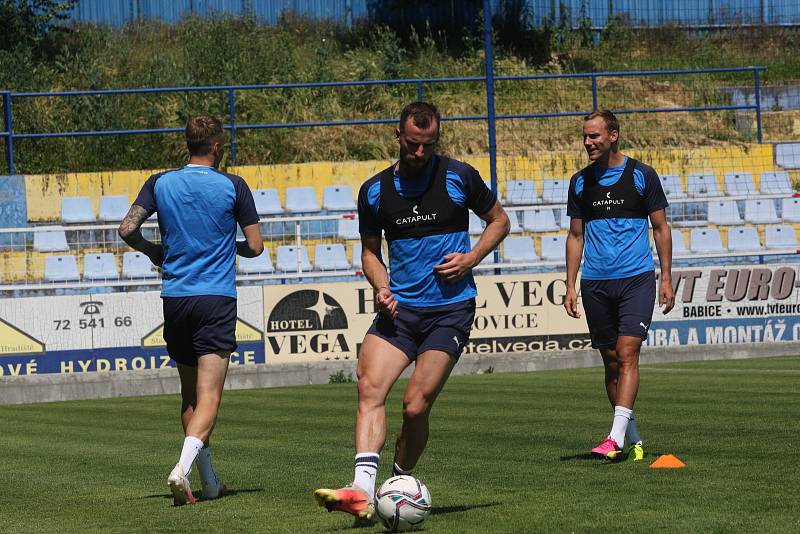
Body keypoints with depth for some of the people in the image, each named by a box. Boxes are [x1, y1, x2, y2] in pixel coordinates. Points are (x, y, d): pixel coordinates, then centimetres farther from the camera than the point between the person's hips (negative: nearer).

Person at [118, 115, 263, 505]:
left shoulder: (160, 184, 5)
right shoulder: (232, 186, -2)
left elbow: (127, 229, -2)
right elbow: (255, 246, 1)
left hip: (175, 297, 3)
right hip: (217, 299, -3)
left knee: (190, 394, 15)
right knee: (208, 396, -8)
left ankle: (209, 482, 19)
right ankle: (183, 468, -30)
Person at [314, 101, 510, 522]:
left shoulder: (459, 178, -1)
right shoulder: (374, 191, 6)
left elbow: (499, 220, 12)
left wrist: (471, 258, -5)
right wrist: (381, 287, -2)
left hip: (450, 309, -3)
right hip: (399, 309, 3)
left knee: (416, 405, -10)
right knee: (369, 387, -19)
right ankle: (362, 491, -27)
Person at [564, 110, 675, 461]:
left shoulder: (641, 175, 0)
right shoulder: (581, 182, 10)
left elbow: (661, 228, 5)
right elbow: (576, 236, 15)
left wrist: (666, 279, 0)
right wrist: (570, 286, 8)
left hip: (636, 278, -4)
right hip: (595, 284, 4)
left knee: (627, 354, -15)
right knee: (611, 361, 6)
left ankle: (616, 437, -22)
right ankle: (633, 440, 16)